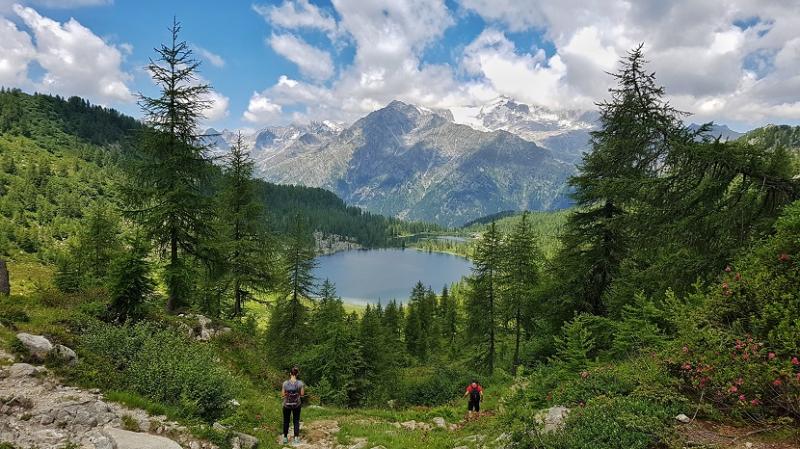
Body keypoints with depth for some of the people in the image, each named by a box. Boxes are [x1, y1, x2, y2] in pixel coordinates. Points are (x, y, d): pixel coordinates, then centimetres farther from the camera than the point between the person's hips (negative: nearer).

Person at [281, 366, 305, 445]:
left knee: (286, 421, 17)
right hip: (297, 405, 0)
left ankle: (285, 438, 25)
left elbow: (282, 395, -10)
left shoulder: (285, 383, -17)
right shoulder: (300, 383, -17)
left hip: (287, 405, 0)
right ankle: (296, 438, 19)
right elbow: (302, 394, -10)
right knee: (296, 421, 15)